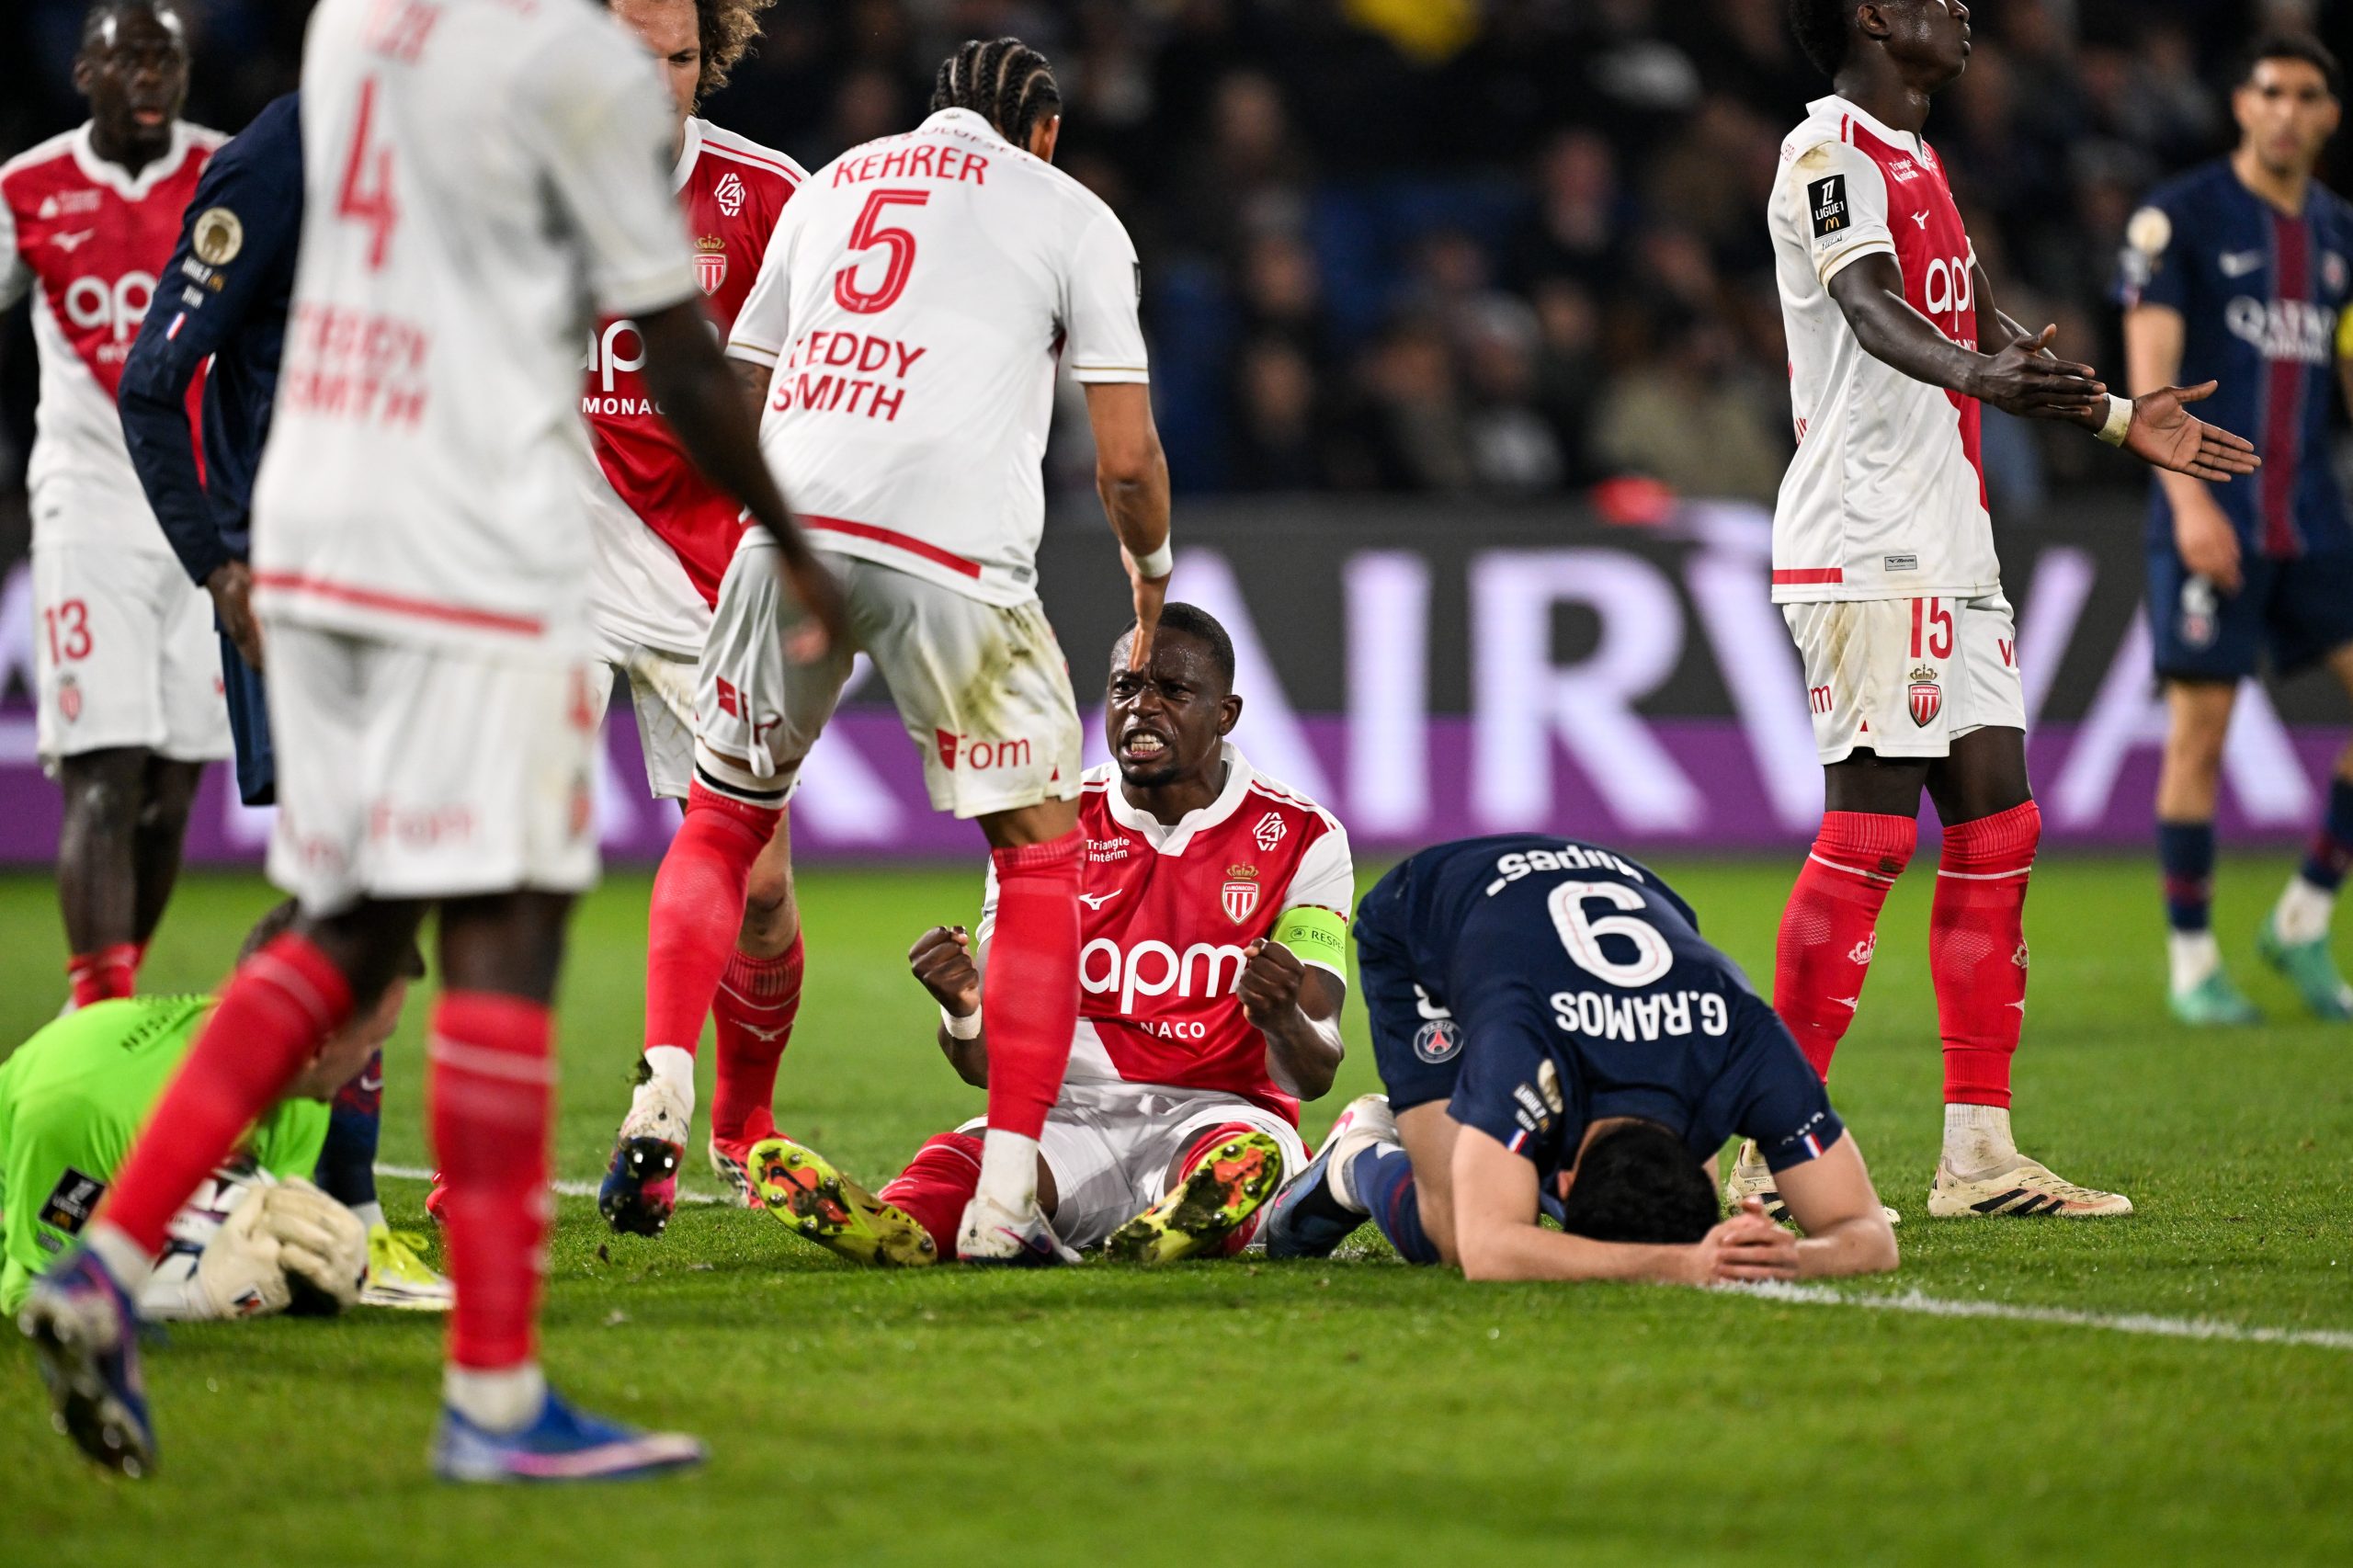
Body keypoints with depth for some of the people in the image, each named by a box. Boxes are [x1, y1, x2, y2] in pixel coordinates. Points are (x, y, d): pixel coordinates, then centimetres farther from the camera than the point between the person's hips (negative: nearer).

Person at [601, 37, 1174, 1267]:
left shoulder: (834, 185, 26)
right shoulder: (1071, 217, 14)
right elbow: (1126, 458, 10)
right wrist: (1150, 569, 29)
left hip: (791, 522, 3)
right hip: (955, 553, -3)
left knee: (722, 820, 22)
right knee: (1041, 850, 10)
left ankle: (661, 1101, 4)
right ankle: (1004, 1197, 3)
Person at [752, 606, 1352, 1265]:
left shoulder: (1300, 840, 3)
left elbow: (1315, 1075, -3)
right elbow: (989, 1062, 4)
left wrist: (1283, 1020, -28)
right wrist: (965, 1011, -22)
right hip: (1074, 1115, 1)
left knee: (1245, 1155, -39)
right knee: (961, 1158, -34)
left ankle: (1181, 1228, -71)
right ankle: (900, 1225, -67)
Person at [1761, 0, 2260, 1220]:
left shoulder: (1913, 158, 21)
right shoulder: (1829, 150, -9)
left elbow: (1985, 330, 31)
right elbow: (1871, 309, -27)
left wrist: (2118, 421, 35)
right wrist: (1978, 375, -45)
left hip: (1949, 556, 10)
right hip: (1866, 551, -10)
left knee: (1996, 825, 7)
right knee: (1870, 834, -12)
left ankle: (1978, 1153, 10)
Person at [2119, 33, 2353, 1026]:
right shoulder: (2179, 217, -4)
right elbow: (2150, 370, -10)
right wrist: (2190, 498, -20)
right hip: (2209, 520, -5)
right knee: (2200, 729, -5)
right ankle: (2192, 961, 6)